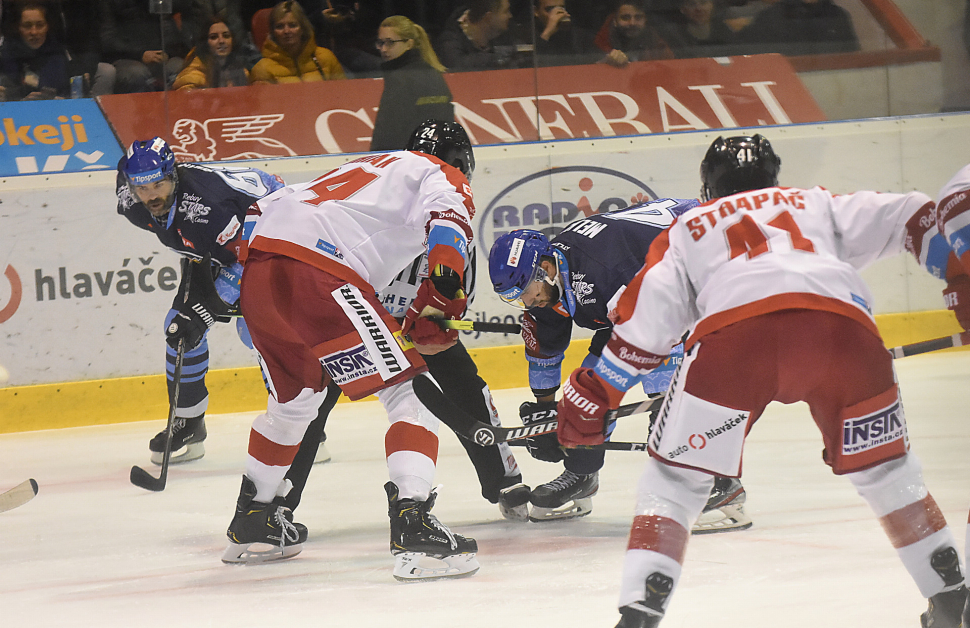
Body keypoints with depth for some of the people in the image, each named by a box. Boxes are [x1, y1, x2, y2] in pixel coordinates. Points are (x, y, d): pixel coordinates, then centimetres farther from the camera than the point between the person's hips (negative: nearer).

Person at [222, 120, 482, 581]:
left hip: (255, 270, 8)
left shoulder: (370, 167, 37)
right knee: (407, 391, -5)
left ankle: (251, 524, 42)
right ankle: (413, 531, -19)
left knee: (295, 397, 30)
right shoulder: (444, 177, 16)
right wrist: (436, 306, -12)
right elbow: (448, 233, -10)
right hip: (316, 273, -8)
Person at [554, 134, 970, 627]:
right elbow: (910, 218, 27)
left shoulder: (687, 229, 34)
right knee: (882, 467, 23)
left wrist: (590, 397, 27)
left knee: (675, 479, 12)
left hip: (733, 327, -1)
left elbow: (644, 323, 22)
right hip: (842, 322, 2)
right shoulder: (818, 204, 39)